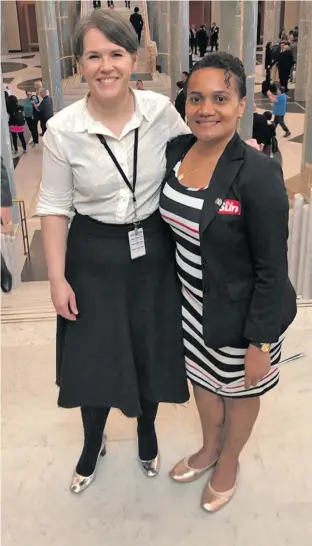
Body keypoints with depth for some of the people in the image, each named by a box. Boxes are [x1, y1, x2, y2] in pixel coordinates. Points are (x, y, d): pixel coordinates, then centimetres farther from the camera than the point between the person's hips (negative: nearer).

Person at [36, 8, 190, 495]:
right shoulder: (62, 130, -14)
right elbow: (55, 207, -7)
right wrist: (57, 278, -8)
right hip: (94, 258, -1)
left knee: (152, 353, 16)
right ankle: (92, 443, 43)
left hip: (154, 253, 2)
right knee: (92, 360, 12)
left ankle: (147, 430, 48)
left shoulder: (161, 110, -10)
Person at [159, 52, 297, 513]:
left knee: (238, 390, 20)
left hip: (242, 312, -6)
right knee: (202, 377, 27)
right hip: (193, 302, 6)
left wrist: (260, 341, -17)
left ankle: (229, 462, 50)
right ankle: (209, 449, 56)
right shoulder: (176, 151, -7)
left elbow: (272, 269, -21)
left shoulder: (258, 175, -26)